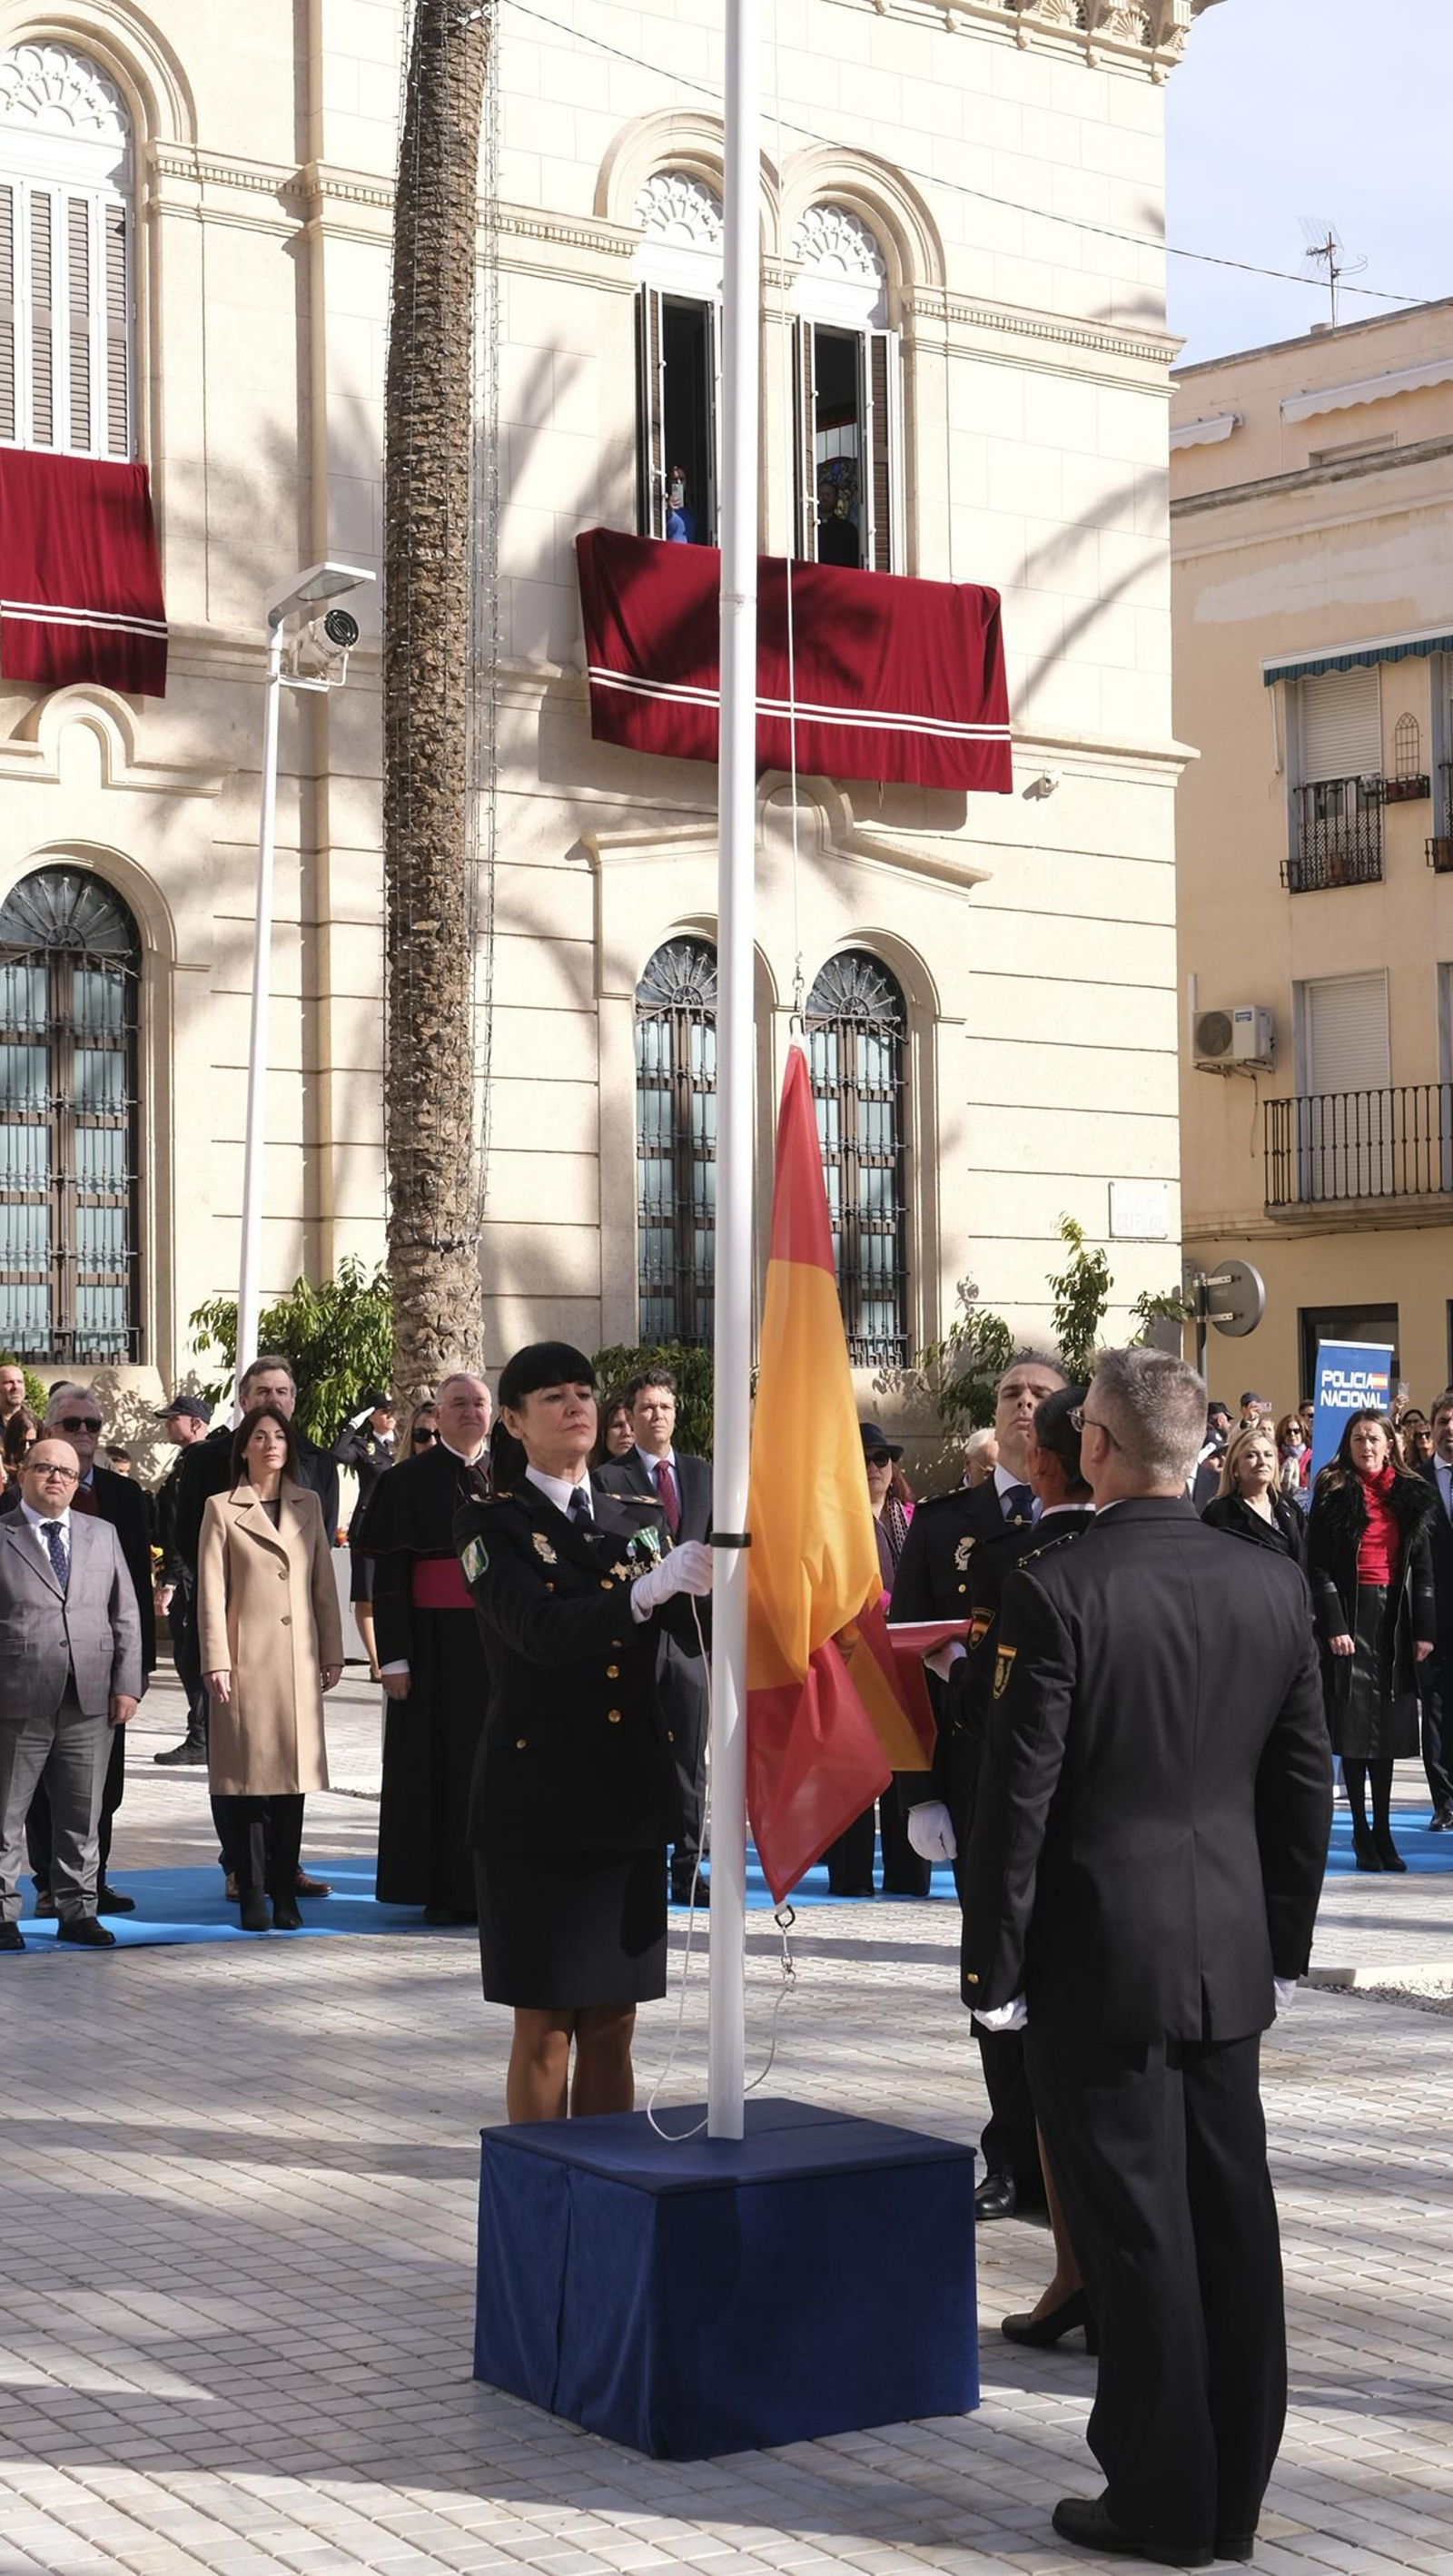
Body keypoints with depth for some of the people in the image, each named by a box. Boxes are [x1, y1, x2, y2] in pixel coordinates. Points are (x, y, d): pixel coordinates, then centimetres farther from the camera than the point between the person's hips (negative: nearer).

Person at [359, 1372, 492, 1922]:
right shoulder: (408, 1481, -2)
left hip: (498, 1639, 3)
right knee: (439, 1760, 0)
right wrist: (393, 1657, -11)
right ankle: (442, 1891, 7)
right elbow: (388, 1576, -5)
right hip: (435, 1642, -3)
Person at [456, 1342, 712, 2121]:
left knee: (611, 2022, 9)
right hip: (537, 1800, -4)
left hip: (630, 1795, 4)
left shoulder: (641, 1517, 12)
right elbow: (539, 1631, -21)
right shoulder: (491, 1524, -3)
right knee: (544, 2025, 2)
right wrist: (647, 1590, -35)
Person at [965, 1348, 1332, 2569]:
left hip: (1101, 1959, -5)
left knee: (1139, 2233, 3)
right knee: (1234, 2223, 12)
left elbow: (1019, 1793, -13)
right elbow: (1305, 1783, 7)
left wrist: (996, 1961, -5)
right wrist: (1284, 1942, 16)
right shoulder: (1274, 1585, 1)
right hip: (1232, 1957, 5)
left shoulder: (1057, 1591, -15)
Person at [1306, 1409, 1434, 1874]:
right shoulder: (1333, 1493, -2)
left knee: (1388, 1727, 6)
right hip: (1350, 1611, -3)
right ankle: (1362, 1833, 4)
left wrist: (1425, 1629, 3)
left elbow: (1423, 1567, 9)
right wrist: (1333, 1625, -14)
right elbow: (1319, 1564, -6)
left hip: (1395, 1616, 3)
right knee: (1355, 1727, -2)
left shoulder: (1410, 1494, 8)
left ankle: (1383, 1832, 12)